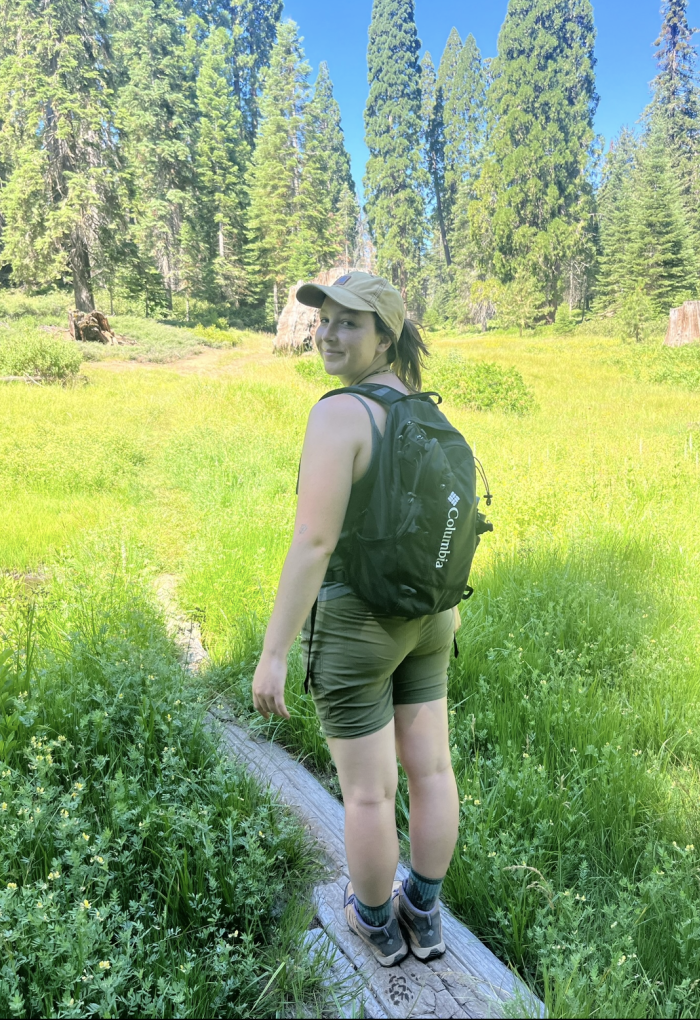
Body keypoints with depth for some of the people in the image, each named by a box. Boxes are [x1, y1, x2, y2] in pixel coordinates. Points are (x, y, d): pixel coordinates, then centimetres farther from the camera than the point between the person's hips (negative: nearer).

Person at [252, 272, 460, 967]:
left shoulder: (338, 413, -22)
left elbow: (312, 541, -26)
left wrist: (273, 655, -19)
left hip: (354, 624, -7)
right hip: (422, 616, 8)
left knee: (367, 791, 13)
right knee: (429, 769, 19)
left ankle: (377, 923, 38)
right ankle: (424, 916, 40)